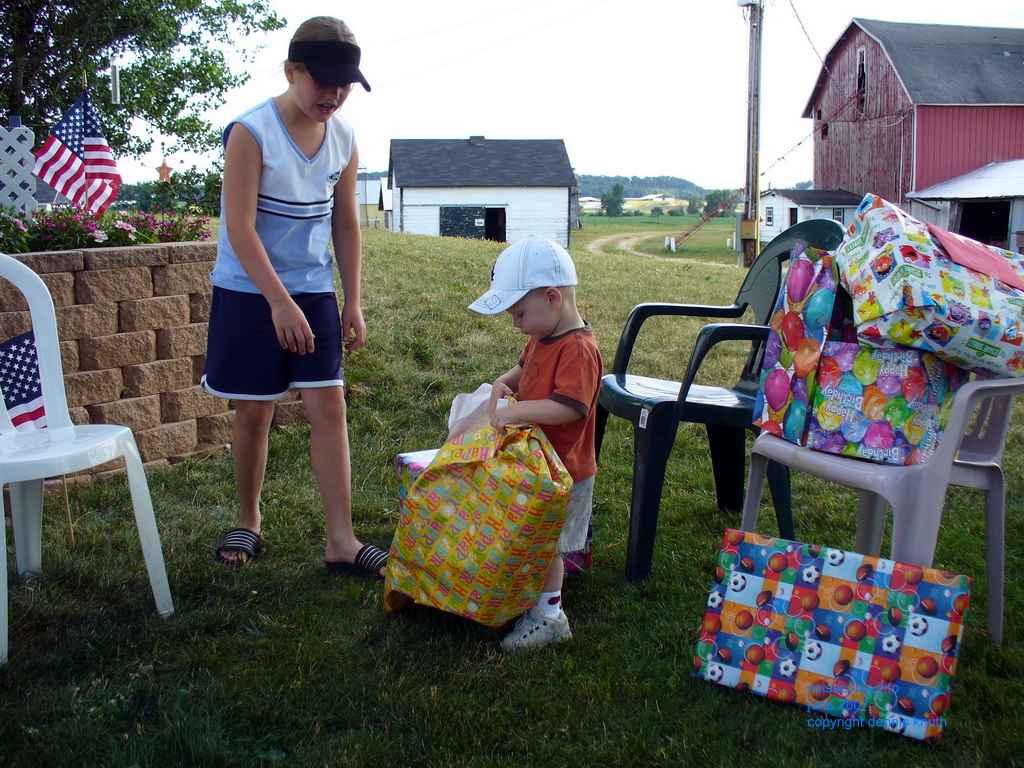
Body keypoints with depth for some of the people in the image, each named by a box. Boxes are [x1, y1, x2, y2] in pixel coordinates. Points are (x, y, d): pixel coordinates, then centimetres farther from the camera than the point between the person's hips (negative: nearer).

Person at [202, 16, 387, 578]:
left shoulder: (344, 139, 2)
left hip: (315, 292, 4)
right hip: (249, 293, -4)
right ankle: (248, 521, 26)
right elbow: (239, 226, -18)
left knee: (329, 406, -3)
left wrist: (353, 302, 8)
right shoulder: (251, 132, -14)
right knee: (254, 411, 4)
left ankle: (341, 542, 0)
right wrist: (279, 301, -24)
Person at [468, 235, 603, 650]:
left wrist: (518, 410, -35)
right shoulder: (543, 338, 6)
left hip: (563, 472, -9)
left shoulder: (578, 349, -25)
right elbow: (525, 368, 22)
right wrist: (504, 382, 1)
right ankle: (533, 598, 35)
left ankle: (549, 615, 13)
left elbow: (568, 407, -33)